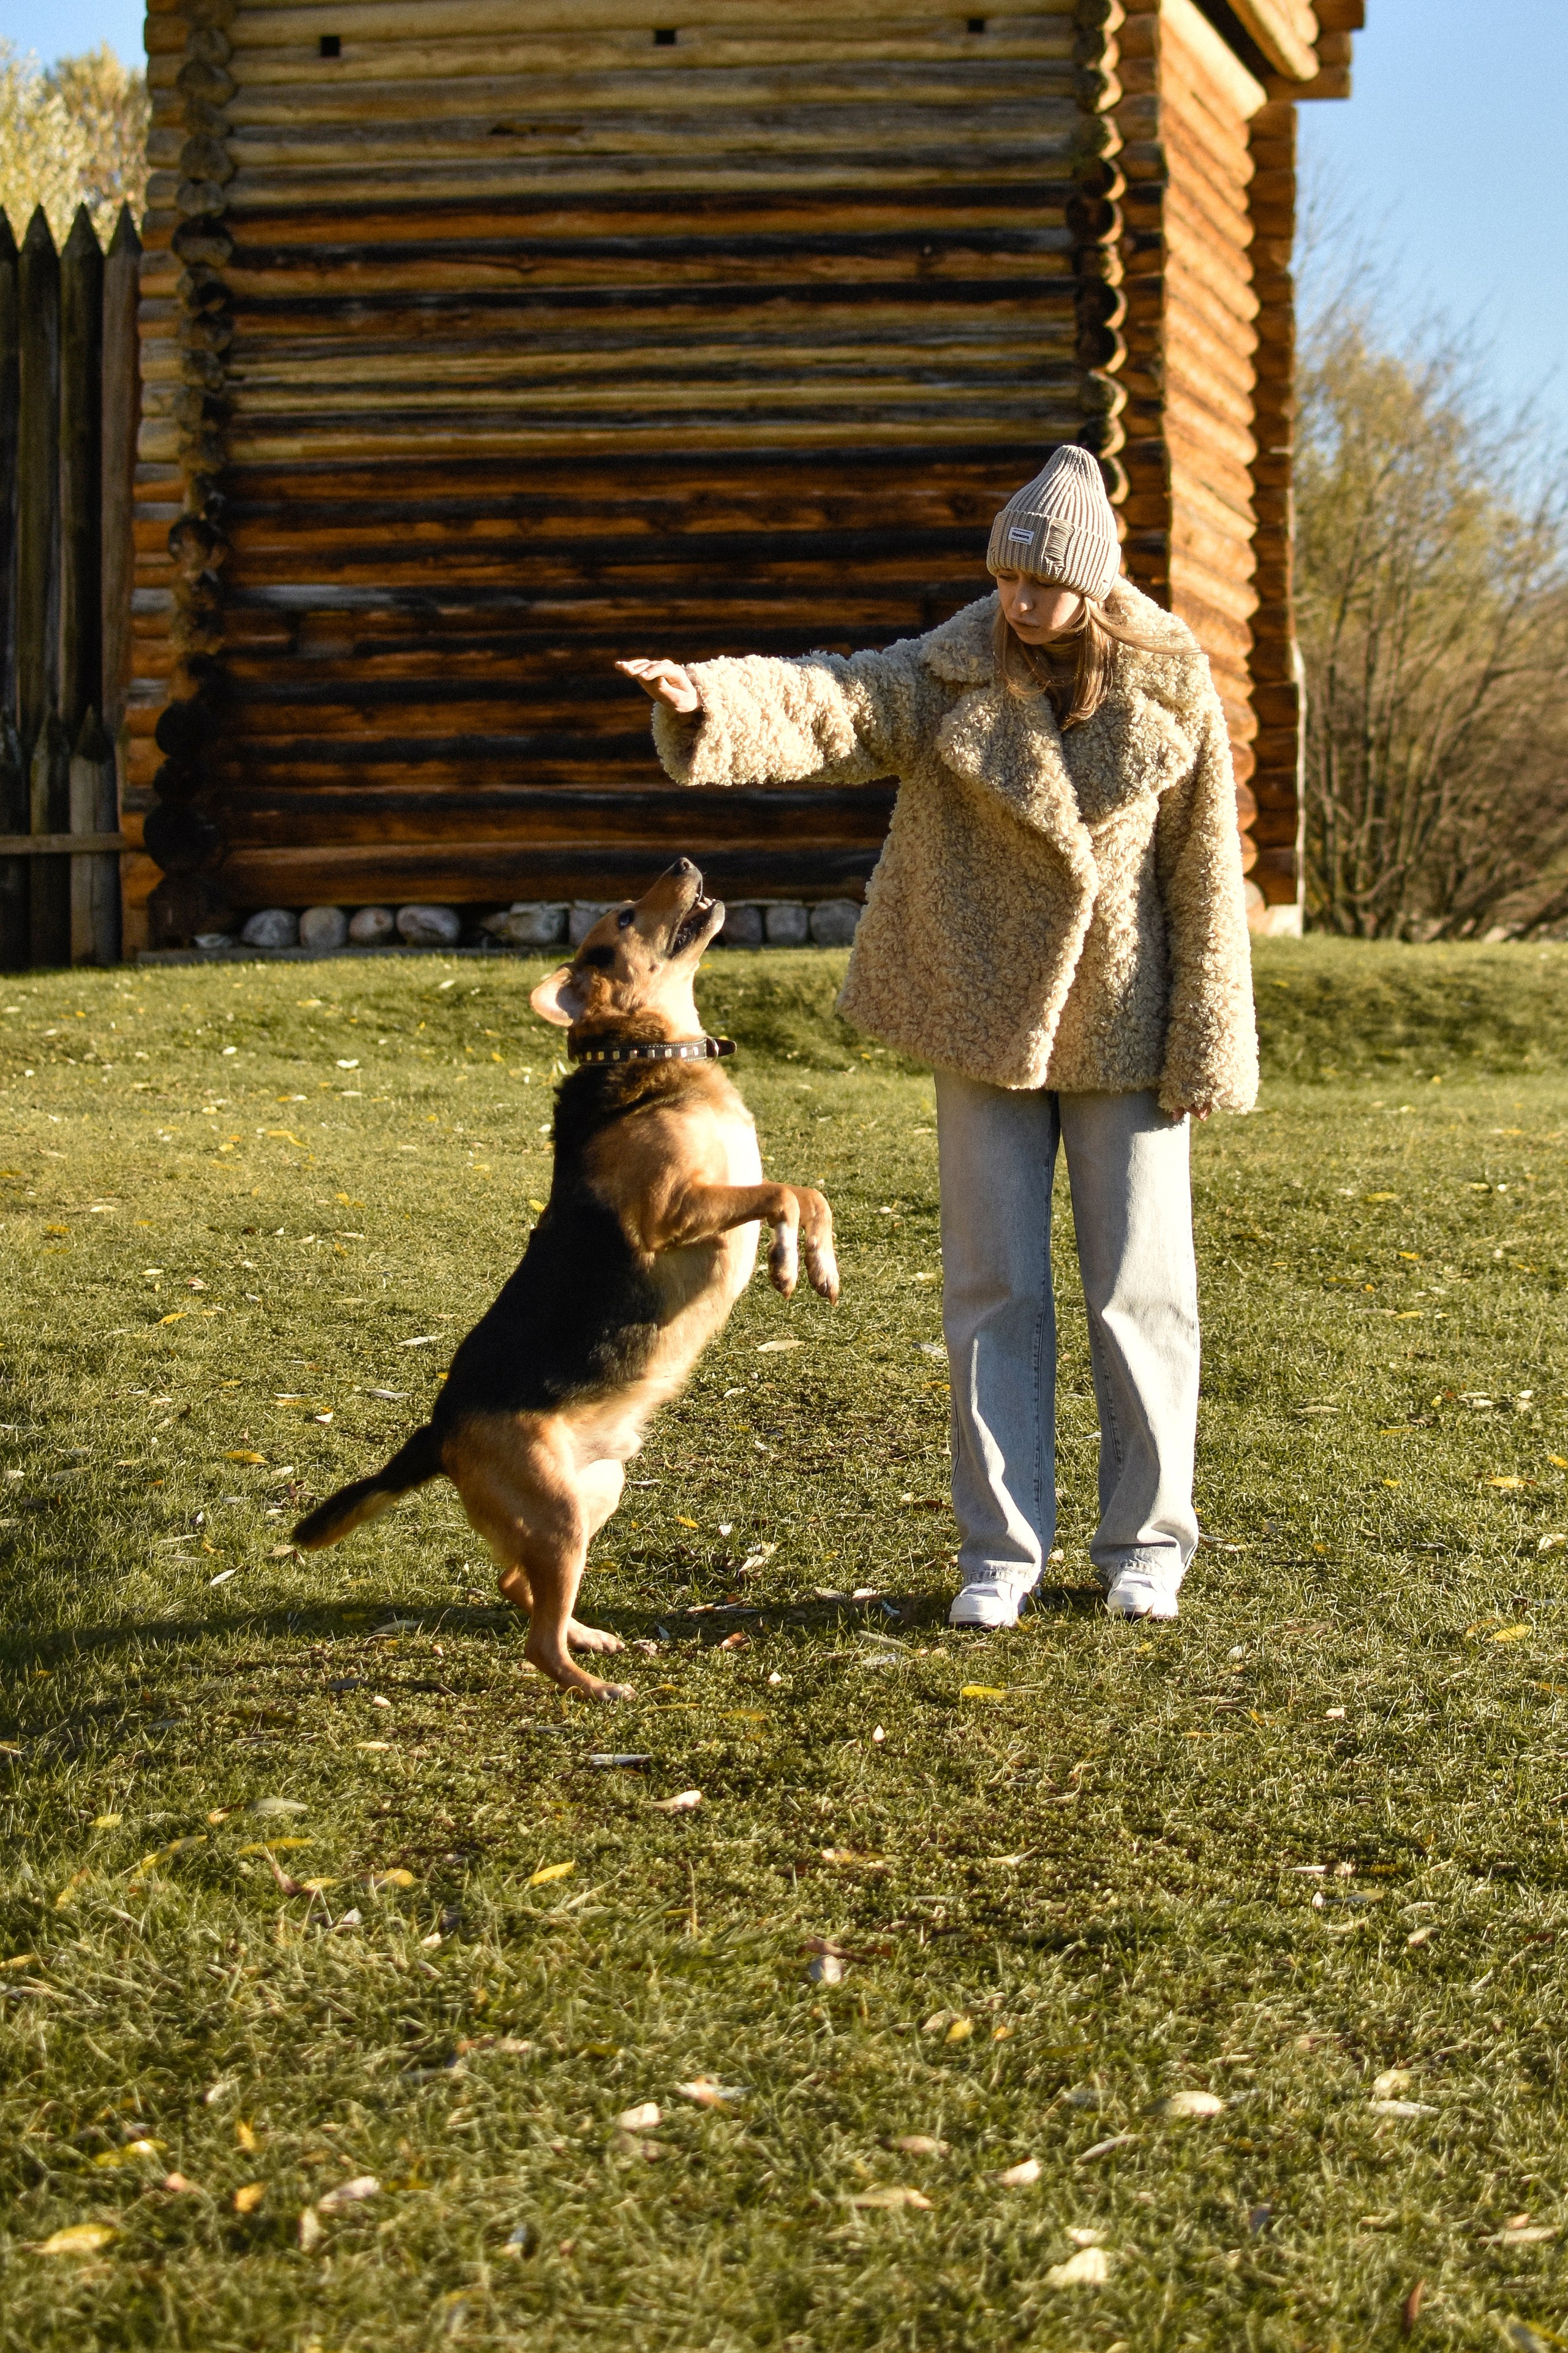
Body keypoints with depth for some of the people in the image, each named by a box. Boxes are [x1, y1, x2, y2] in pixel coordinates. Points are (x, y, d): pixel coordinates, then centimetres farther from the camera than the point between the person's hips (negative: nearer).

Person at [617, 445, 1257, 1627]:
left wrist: (1205, 1047, -6)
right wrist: (709, 699, -44)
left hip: (1124, 1030, 0)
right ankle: (1002, 1548, 14)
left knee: (1141, 1287, 4)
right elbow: (821, 708, -23)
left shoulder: (1169, 688, -6)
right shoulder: (949, 678, -7)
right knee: (995, 1290, 4)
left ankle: (1148, 1539, 18)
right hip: (987, 1024, 1)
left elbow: (1207, 875, -4)